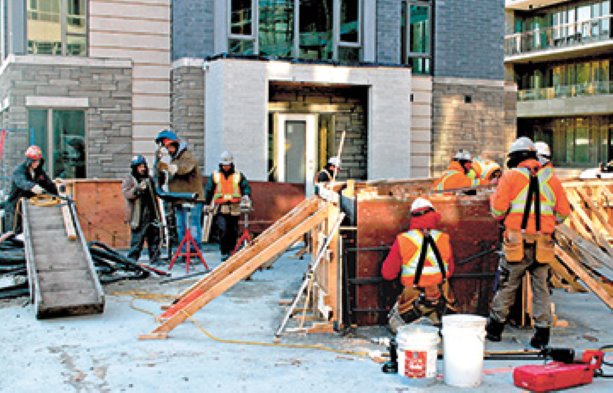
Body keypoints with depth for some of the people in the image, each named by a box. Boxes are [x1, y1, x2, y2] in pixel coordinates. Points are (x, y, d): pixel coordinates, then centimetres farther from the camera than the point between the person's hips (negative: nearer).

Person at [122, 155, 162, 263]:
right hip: (138, 217, -6)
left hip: (151, 215, 6)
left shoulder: (149, 179, 17)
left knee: (154, 238, 9)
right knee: (137, 239, -7)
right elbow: (127, 194, -15)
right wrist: (138, 188, -28)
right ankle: (132, 259, -1)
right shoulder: (129, 180, 0)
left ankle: (155, 258, 18)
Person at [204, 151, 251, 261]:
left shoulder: (239, 176, 8)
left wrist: (246, 196, -19)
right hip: (221, 209, -1)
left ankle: (231, 251, 20)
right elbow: (208, 190, 14)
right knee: (223, 230, -15)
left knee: (233, 232, 5)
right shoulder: (214, 175, 10)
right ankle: (224, 253, -6)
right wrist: (207, 204, 12)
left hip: (234, 209, 1)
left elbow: (246, 187, 2)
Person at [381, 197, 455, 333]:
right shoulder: (443, 239, -2)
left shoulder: (402, 241, -10)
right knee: (436, 322, 33)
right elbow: (449, 272, 11)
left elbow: (387, 274, -1)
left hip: (414, 300, -3)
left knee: (395, 322, 22)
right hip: (440, 299, 3)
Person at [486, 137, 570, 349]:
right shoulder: (551, 178, 9)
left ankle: (495, 327, 19)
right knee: (541, 288, 12)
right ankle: (542, 332, 11)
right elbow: (563, 212, 9)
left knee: (507, 285, 9)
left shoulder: (511, 176, -2)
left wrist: (493, 199, 14)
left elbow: (498, 210, -7)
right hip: (543, 242, 3)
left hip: (517, 241, -2)